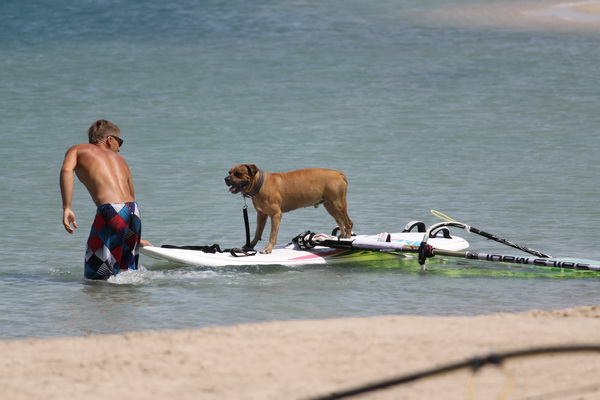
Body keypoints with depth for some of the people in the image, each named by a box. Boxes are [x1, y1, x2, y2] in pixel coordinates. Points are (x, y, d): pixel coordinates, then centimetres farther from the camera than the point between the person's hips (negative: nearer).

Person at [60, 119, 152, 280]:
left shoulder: (77, 149, 18)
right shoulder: (119, 159, 29)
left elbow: (66, 170, -5)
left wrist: (66, 208, -9)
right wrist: (136, 238, 43)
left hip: (111, 210, -5)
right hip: (133, 210, 5)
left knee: (94, 274, -4)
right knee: (125, 271, 19)